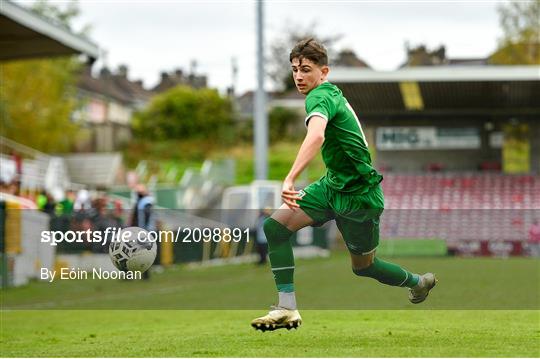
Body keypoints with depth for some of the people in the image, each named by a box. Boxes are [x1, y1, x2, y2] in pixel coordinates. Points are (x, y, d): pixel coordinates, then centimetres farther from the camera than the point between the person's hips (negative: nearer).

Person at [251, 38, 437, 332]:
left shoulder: (320, 96, -23)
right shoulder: (332, 93, 6)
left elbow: (316, 136, -44)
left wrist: (290, 179, -53)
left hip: (358, 194, -9)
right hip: (332, 184, 9)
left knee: (363, 267, 9)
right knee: (276, 225, -9)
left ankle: (419, 282, 39)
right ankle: (287, 309, -8)